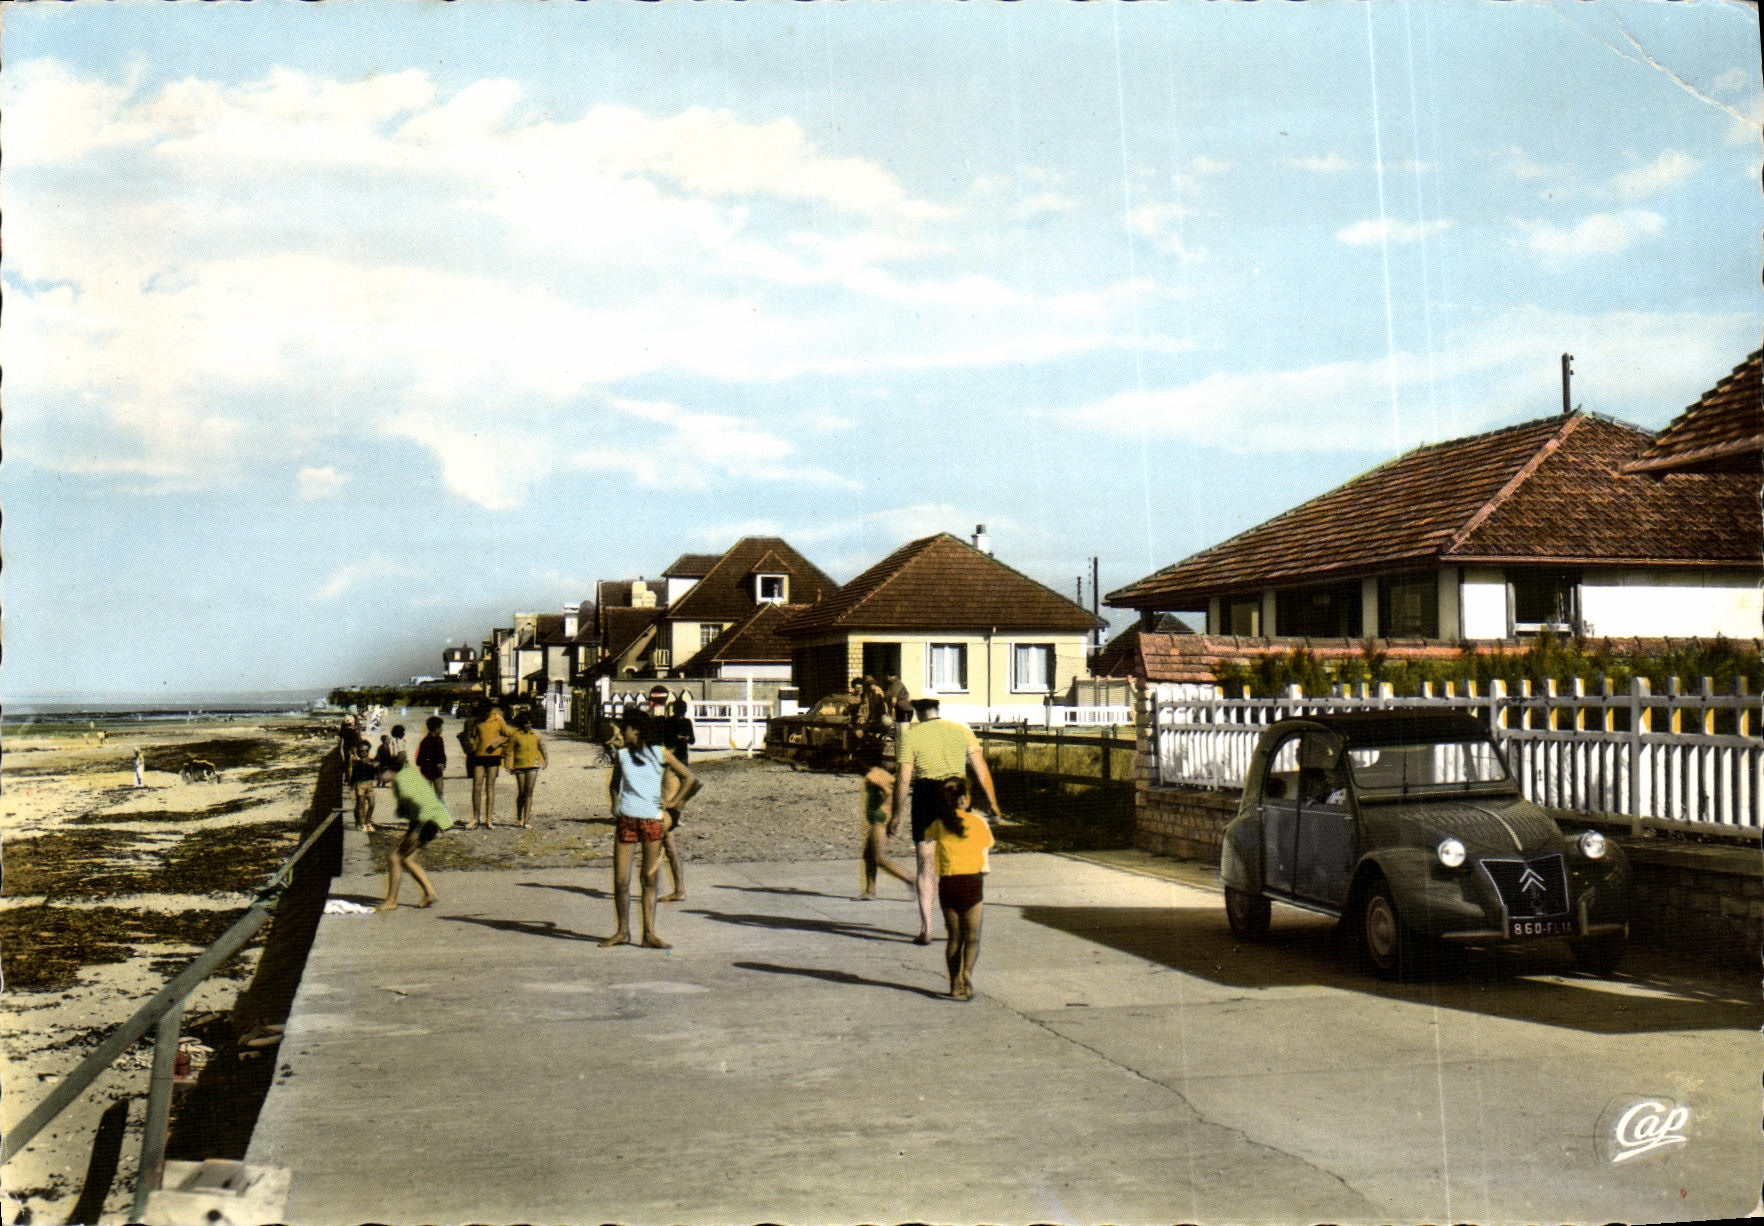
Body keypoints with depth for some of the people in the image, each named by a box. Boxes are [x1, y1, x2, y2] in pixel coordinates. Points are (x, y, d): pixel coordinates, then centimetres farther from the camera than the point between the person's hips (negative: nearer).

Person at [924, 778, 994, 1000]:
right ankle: (967, 971, -21)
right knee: (972, 936, 3)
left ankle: (956, 984, 9)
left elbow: (927, 835, 25)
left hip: (947, 883, 2)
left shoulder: (939, 825, 5)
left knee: (954, 937, 11)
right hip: (971, 882, -2)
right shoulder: (978, 822, -1)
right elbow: (987, 847, 7)